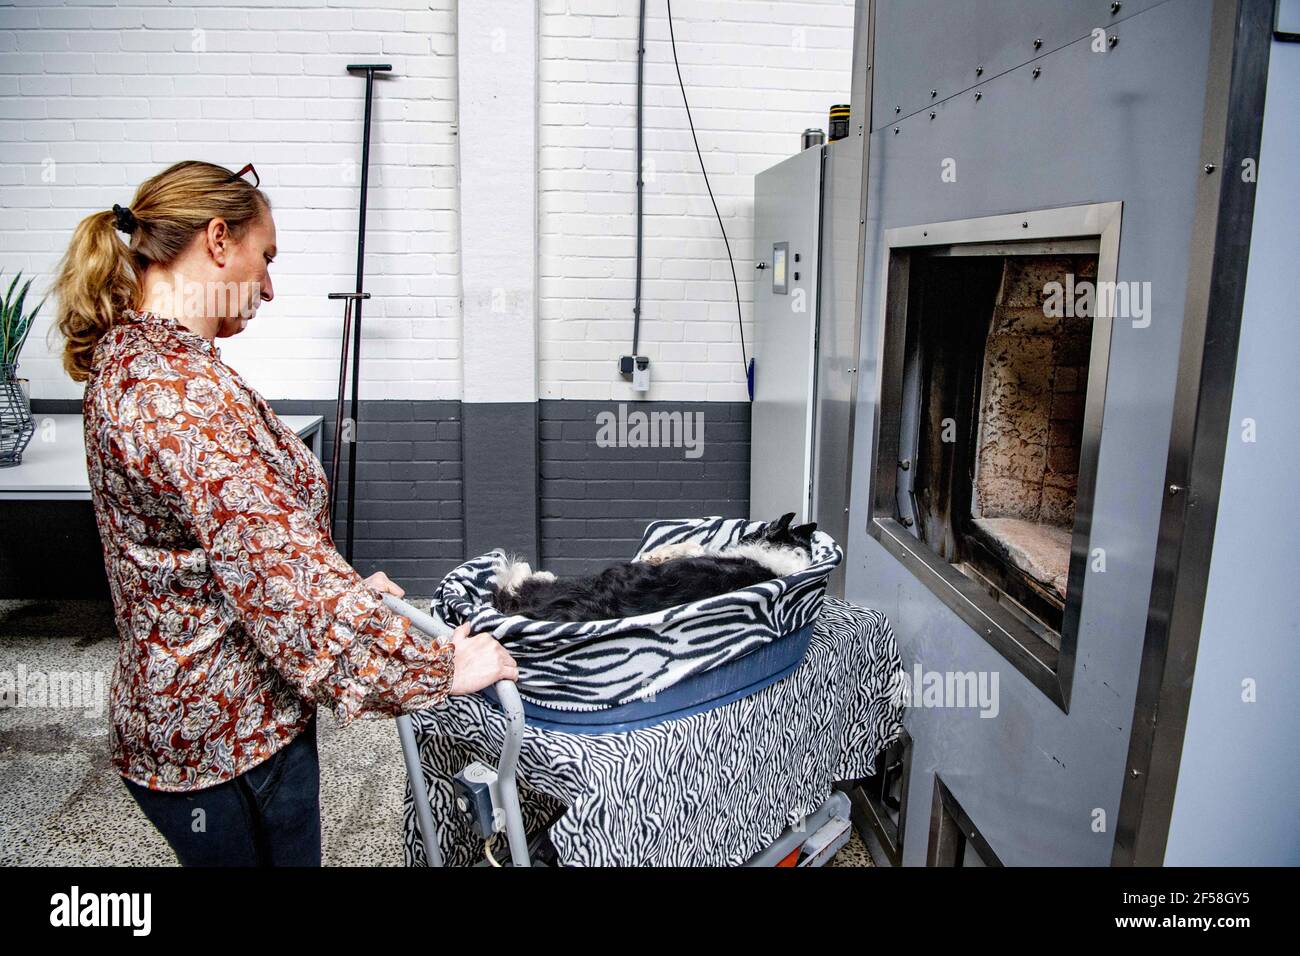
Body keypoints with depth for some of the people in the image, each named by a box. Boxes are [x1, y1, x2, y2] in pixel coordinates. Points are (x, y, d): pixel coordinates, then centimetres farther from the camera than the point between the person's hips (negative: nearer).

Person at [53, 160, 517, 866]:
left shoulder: (127, 356, 7)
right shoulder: (181, 388, -26)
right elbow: (282, 575, -29)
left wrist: (344, 588, 11)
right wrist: (439, 668, -22)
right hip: (228, 737, -9)